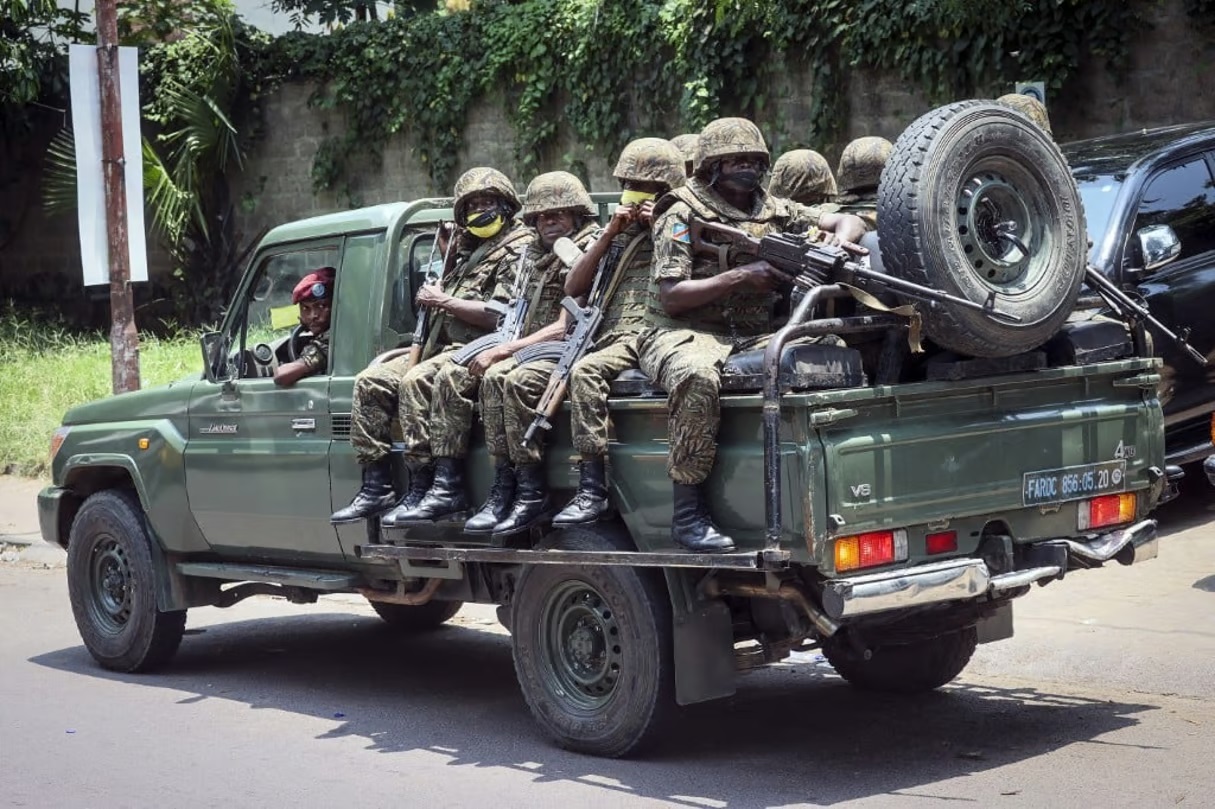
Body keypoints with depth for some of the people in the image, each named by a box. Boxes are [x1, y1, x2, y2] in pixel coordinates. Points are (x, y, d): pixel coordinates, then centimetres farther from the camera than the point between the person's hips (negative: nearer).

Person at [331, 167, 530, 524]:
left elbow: (502, 315, -17)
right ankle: (376, 487, -6)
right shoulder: (469, 248, 24)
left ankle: (422, 488, -30)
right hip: (439, 346, 10)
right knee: (371, 381, -3)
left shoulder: (517, 250, -5)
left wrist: (445, 302, -13)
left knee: (416, 381, -33)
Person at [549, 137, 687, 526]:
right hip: (605, 337, 7)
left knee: (586, 372, -34)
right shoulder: (617, 234, 26)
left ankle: (593, 490, -34)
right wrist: (609, 235, 5)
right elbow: (573, 287, 14)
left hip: (647, 335, -6)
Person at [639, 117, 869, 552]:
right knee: (698, 375, -41)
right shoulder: (683, 215, -1)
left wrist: (840, 236, -7)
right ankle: (687, 513, -32)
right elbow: (670, 297, -10)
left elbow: (849, 220, 18)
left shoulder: (773, 210, 15)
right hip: (683, 332, -5)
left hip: (751, 334, 5)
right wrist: (741, 277, -15)